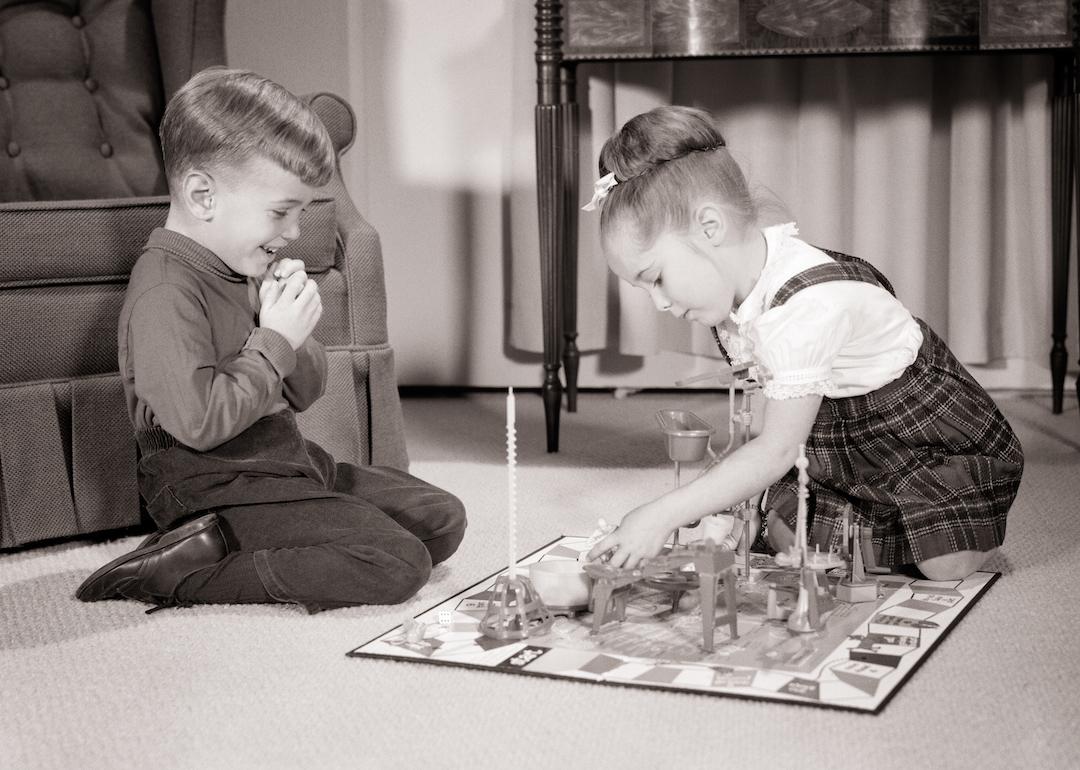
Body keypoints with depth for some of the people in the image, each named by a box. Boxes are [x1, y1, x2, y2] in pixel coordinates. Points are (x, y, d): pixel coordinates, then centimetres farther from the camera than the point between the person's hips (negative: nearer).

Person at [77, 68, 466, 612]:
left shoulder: (247, 270, 12)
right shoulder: (165, 294, -19)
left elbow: (305, 393, 17)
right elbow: (199, 423, -29)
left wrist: (296, 337, -4)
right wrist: (275, 341, -19)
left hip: (292, 464, 10)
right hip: (217, 486, -10)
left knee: (442, 519, 8)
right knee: (398, 565, -20)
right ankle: (186, 570, -15)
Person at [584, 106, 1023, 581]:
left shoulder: (807, 306, -37)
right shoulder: (739, 278, -10)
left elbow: (776, 451, -35)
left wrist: (662, 517, -36)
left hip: (940, 436, -7)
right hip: (843, 446, 7)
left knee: (943, 566, -17)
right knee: (786, 537, -6)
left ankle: (975, 528, 13)